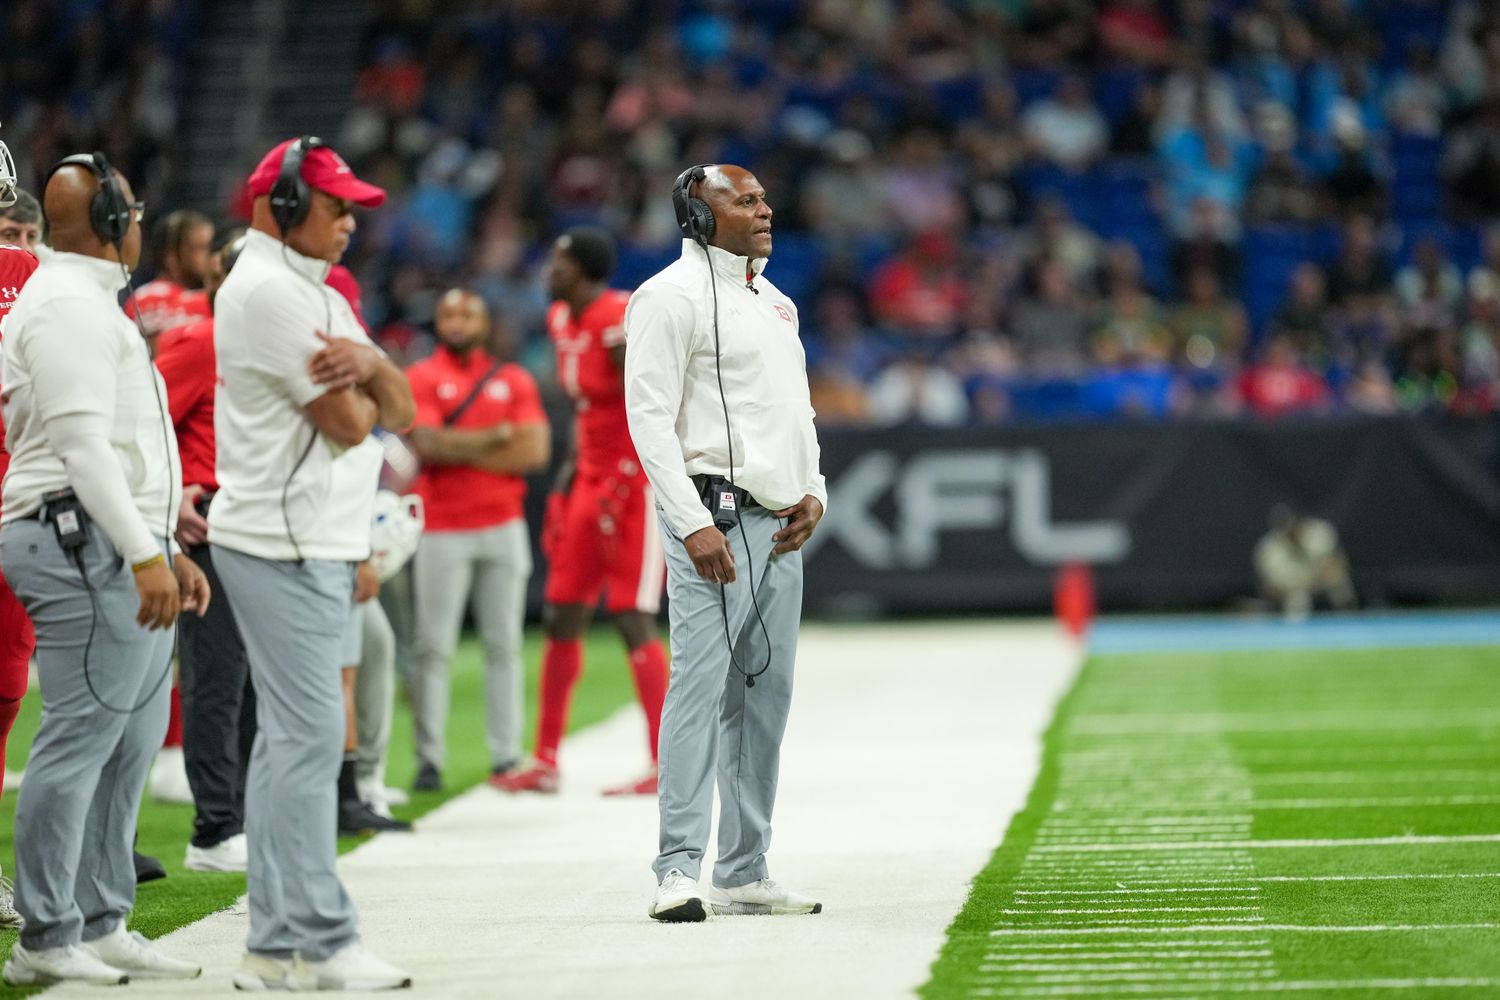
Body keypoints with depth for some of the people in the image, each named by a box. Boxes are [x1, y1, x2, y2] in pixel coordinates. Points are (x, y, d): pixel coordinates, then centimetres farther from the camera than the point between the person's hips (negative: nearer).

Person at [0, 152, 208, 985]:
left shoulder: (91, 306, 23)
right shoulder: (68, 306, -11)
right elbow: (83, 445, -20)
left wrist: (163, 547, 23)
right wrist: (143, 553, -23)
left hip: (119, 554, 11)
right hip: (84, 546, -11)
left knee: (130, 742, 11)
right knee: (80, 738, -9)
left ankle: (100, 924, 16)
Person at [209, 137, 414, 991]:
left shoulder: (315, 293, 20)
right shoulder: (268, 289, -12)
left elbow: (397, 411, 12)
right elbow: (347, 422, -16)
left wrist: (369, 363, -9)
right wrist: (354, 382, 6)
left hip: (317, 548, 10)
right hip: (284, 546, -10)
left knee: (292, 738, 9)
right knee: (309, 735, -11)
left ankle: (280, 945, 11)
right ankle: (316, 943, -11)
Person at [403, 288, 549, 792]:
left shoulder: (514, 380, 9)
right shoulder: (422, 379, 2)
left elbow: (535, 451, -3)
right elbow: (427, 445, -13)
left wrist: (461, 450, -7)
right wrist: (496, 437, -7)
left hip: (503, 527, 3)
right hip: (442, 531, -3)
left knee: (504, 644, 5)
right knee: (434, 647, -5)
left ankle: (507, 756, 9)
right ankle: (428, 759, -3)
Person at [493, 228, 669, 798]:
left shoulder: (618, 323, -18)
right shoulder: (563, 320, 10)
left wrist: (620, 489, -21)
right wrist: (573, 466, 14)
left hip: (637, 479, -9)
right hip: (591, 478, 9)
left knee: (632, 619, -10)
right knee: (562, 617, 8)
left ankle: (664, 767, -4)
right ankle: (546, 762, 15)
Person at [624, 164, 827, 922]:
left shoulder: (776, 303, 20)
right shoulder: (671, 297, -7)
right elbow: (650, 418, -13)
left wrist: (813, 493, 9)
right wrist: (693, 523, -20)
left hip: (780, 524, 9)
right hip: (714, 516, -8)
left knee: (765, 695, 8)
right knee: (701, 687, -12)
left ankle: (744, 873, 13)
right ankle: (679, 871, -12)